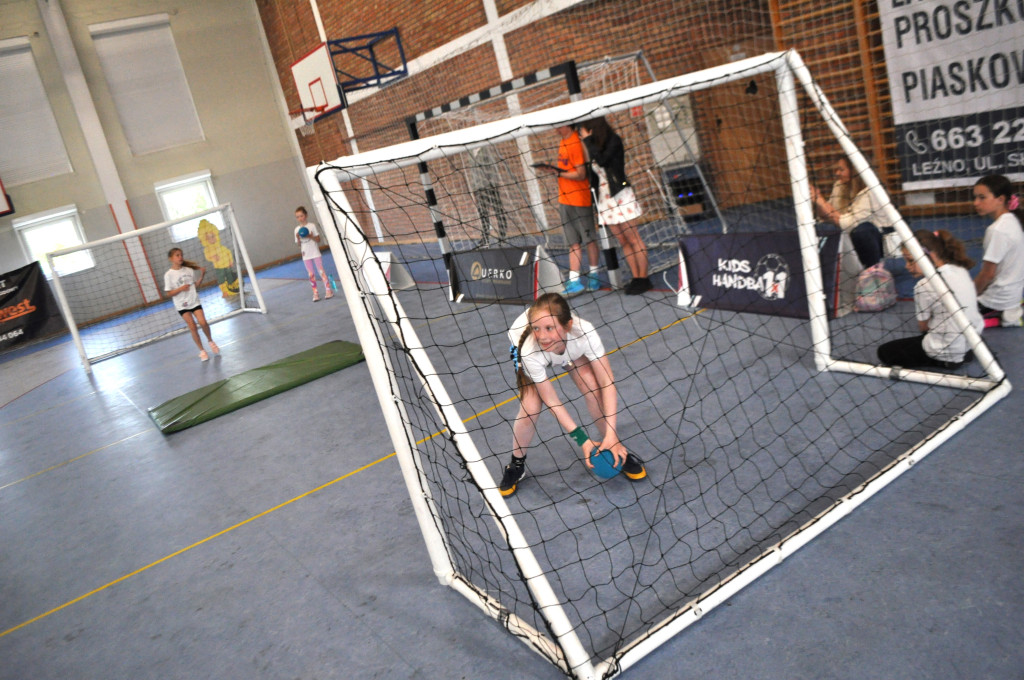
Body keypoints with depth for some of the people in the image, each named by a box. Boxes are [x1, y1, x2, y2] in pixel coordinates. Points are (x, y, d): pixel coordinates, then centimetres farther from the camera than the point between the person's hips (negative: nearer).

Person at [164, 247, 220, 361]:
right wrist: (180, 289, -22)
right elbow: (169, 293, -7)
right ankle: (202, 351, 9)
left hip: (194, 301, 2)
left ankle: (210, 341, 17)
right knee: (192, 327, -4)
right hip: (182, 305, -2)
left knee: (203, 322, -12)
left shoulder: (189, 270, 2)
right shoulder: (169, 275, -7)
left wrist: (202, 275, -3)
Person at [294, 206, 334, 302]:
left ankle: (328, 290, 3)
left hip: (315, 253, -3)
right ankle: (315, 293, 8)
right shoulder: (297, 229, 5)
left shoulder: (312, 225, -4)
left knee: (321, 271, -3)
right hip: (306, 255, 3)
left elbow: (318, 239, -4)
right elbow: (299, 243, 7)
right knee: (311, 275, 3)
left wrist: (310, 236, -20)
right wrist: (298, 238, -12)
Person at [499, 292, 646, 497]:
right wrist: (582, 439, -29)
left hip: (571, 346, 2)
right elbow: (551, 401, -29)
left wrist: (611, 434, -38)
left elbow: (607, 383, -33)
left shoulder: (585, 333, -42)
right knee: (530, 408, -18)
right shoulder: (529, 353, -42)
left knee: (594, 388, -16)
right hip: (522, 344, -2)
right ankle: (516, 464, 11)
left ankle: (616, 451, 9)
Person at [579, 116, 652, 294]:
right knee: (623, 241, 6)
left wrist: (588, 140, -13)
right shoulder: (596, 145, 15)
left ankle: (643, 278, -2)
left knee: (633, 239, -5)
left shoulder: (614, 140, -4)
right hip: (604, 197, 7)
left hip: (619, 196, -7)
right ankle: (636, 278, 9)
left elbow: (602, 160, -21)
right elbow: (594, 171, 14)